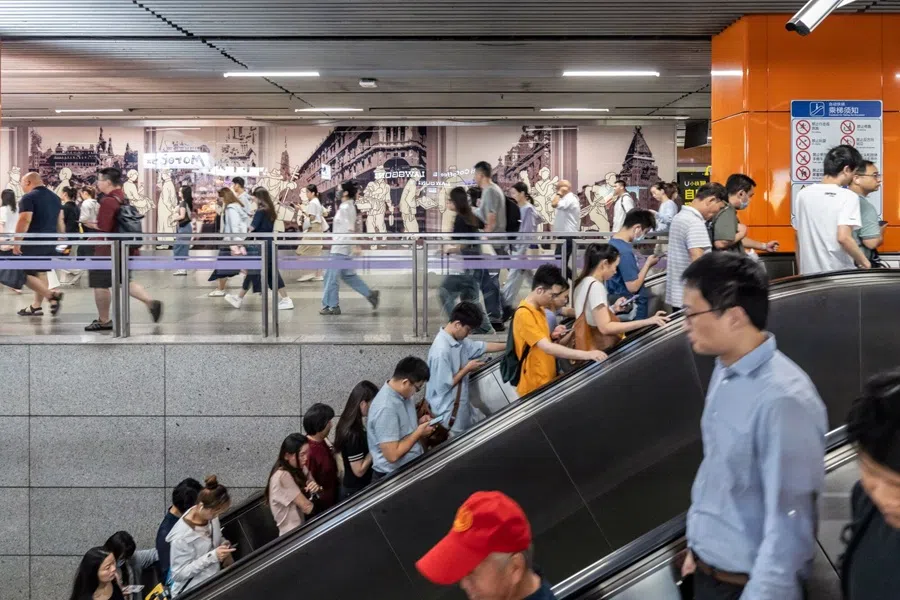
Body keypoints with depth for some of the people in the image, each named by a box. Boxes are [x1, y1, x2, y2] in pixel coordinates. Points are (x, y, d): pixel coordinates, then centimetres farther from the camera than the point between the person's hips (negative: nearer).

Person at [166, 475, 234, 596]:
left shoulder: (209, 515, -7)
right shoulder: (182, 537, -26)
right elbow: (178, 574, -21)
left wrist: (224, 544, -7)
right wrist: (212, 556, -26)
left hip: (213, 580, 8)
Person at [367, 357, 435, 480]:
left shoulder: (402, 395, -1)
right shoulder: (386, 408, -27)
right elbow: (392, 455, -28)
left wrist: (418, 423, -1)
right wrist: (419, 432, -18)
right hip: (393, 478, -8)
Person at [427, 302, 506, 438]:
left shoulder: (458, 340, -1)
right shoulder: (441, 350, -30)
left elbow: (482, 347, 16)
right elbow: (443, 386, -26)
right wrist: (467, 369, -16)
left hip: (460, 403, 9)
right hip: (448, 410, -9)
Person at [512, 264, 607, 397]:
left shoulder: (538, 309, 11)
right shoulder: (524, 314, -19)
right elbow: (547, 347, -29)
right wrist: (586, 355, -33)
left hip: (548, 382, 9)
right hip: (535, 388, -9)